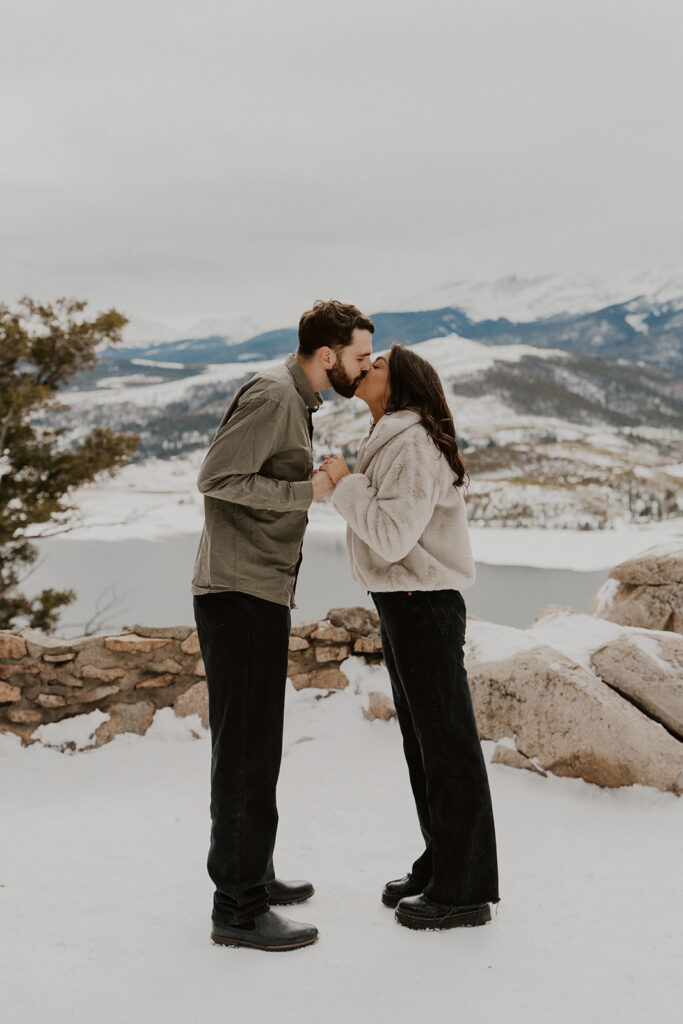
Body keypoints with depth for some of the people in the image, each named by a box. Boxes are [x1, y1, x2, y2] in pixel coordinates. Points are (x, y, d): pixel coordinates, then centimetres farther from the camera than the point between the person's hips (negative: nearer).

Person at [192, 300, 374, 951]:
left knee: (256, 746, 17)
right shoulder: (272, 395, -14)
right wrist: (306, 490, -15)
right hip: (240, 596, -10)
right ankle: (238, 910, 2)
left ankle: (250, 877, 29)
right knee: (246, 751, -6)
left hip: (259, 597, 10)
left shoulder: (295, 402, 18)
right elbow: (217, 478, -20)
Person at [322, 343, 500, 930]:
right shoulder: (389, 442, 15)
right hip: (400, 604, 10)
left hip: (425, 606, -10)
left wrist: (345, 484, -14)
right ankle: (439, 866, 29)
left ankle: (465, 891, 8)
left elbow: (391, 534, -23)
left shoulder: (415, 444, -16)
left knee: (447, 744, -2)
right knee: (421, 741, 16)